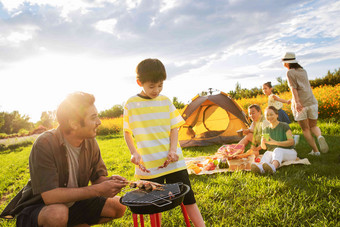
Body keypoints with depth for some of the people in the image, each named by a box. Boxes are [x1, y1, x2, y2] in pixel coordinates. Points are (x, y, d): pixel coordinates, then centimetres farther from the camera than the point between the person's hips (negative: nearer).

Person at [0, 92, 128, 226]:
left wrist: (109, 181, -23)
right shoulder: (44, 144, -26)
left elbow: (98, 177, 2)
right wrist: (98, 190, -33)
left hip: (73, 203, 6)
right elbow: (49, 196, -32)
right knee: (58, 213, -38)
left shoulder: (90, 142, -8)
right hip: (38, 208, -5)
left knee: (118, 206, -8)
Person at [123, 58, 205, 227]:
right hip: (147, 165, -1)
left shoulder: (165, 101, 3)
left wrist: (173, 150, -10)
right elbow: (127, 132, 6)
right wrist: (134, 153, -7)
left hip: (172, 161, 1)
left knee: (188, 198, 6)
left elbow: (174, 128, 5)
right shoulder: (131, 104, -1)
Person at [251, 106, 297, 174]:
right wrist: (262, 142, -12)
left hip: (289, 153, -3)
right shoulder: (265, 130, 12)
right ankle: (260, 167, -68)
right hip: (273, 153, 3)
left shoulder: (284, 126, -2)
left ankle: (273, 167, -70)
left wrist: (275, 143, -20)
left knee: (277, 150, -37)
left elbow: (291, 142, -10)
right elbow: (264, 147, 13)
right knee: (267, 153, -32)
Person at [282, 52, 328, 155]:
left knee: (305, 129, 7)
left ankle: (315, 150, 7)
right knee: (313, 125, 18)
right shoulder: (303, 71, 18)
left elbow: (294, 88, -14)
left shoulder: (290, 72, -1)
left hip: (300, 104, -5)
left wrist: (297, 102, -23)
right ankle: (320, 136, -14)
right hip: (312, 101, 6)